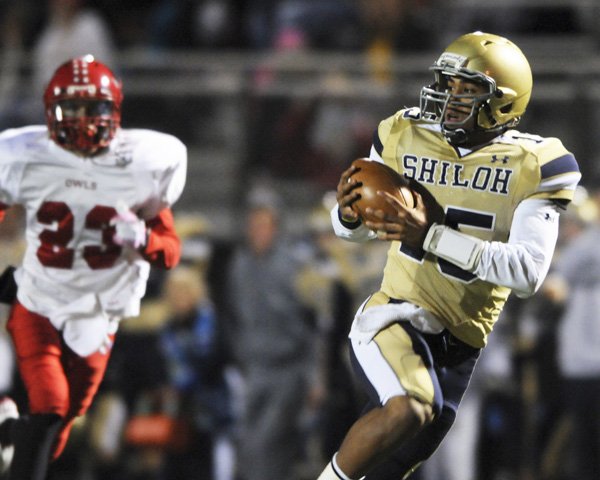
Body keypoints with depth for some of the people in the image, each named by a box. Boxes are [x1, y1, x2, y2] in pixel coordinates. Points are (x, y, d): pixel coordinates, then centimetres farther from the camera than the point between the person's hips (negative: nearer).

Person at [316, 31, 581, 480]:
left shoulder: (535, 166, -6)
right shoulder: (405, 137, 1)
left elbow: (529, 271, -18)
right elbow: (356, 229, 14)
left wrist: (431, 236, -25)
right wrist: (348, 213, -13)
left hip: (459, 342, 1)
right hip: (396, 314, -1)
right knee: (409, 407, -33)